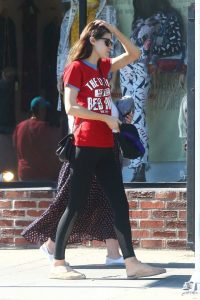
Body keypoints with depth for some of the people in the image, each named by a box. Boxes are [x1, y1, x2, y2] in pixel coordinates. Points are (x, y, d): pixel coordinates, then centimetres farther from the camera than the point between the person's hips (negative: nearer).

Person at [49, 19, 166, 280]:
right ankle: (58, 264, 2)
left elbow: (133, 54, 21)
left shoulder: (103, 66, 16)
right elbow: (70, 107, -14)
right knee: (76, 205, -4)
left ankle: (131, 263, 2)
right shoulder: (76, 68, -6)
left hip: (105, 147, 8)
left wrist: (114, 30, 8)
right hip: (86, 146, -8)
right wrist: (106, 117, -14)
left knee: (120, 204, 2)